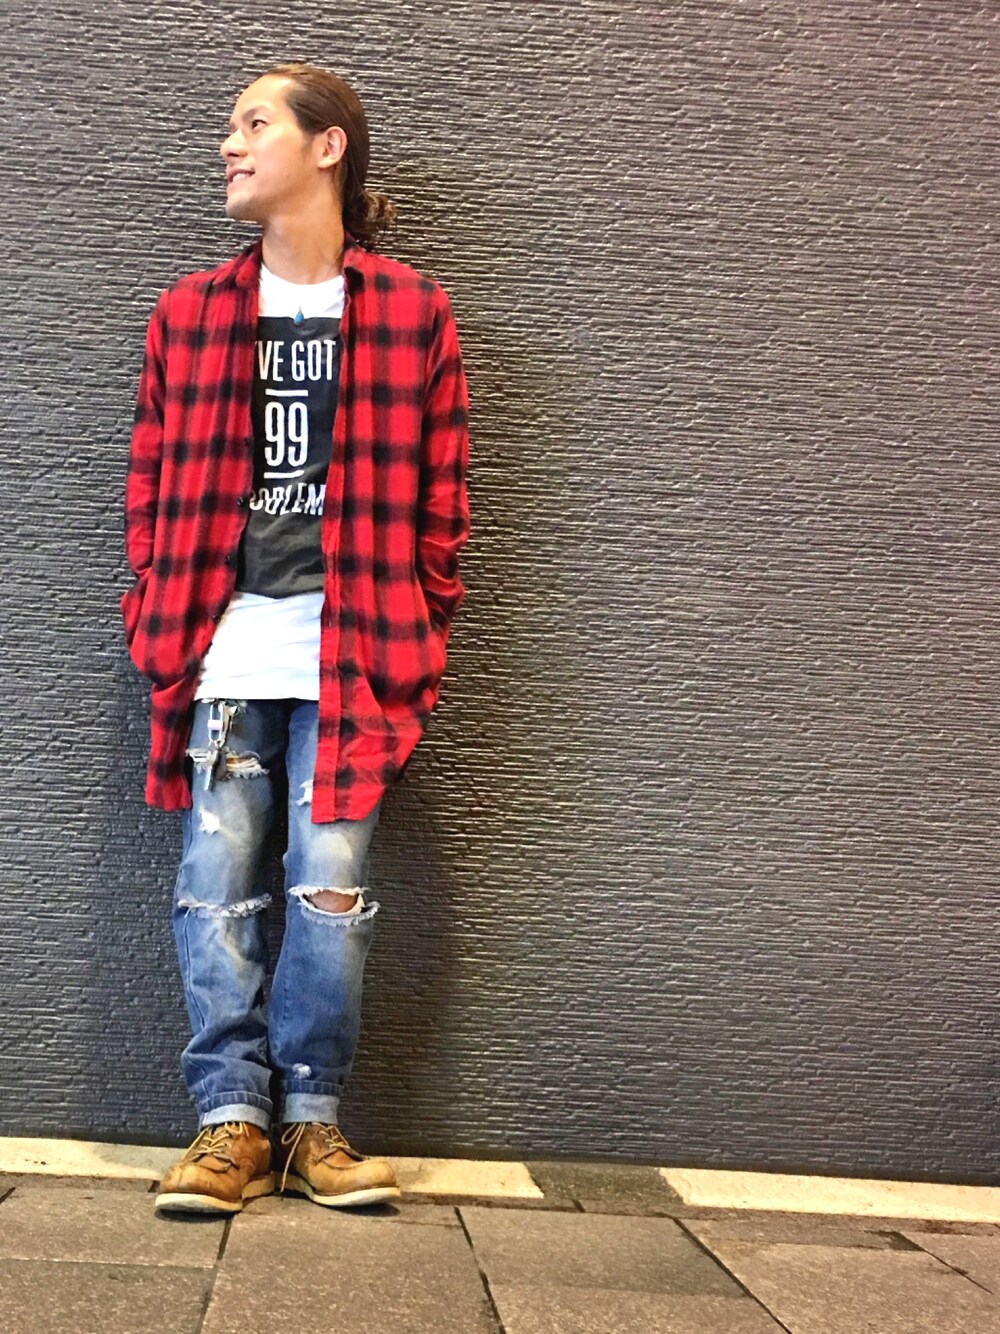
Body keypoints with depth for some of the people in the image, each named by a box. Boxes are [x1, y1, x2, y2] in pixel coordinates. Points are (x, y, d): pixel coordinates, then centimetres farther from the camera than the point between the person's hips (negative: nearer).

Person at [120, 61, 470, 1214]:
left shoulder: (413, 314, 5)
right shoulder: (190, 312, 13)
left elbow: (437, 499, 6)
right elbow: (151, 480, 13)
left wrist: (415, 634, 1)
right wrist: (157, 620, 4)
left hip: (347, 653, -2)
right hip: (220, 651, 2)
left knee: (331, 887, -1)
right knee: (216, 882, 0)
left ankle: (310, 1118, 13)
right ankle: (233, 1119, 10)